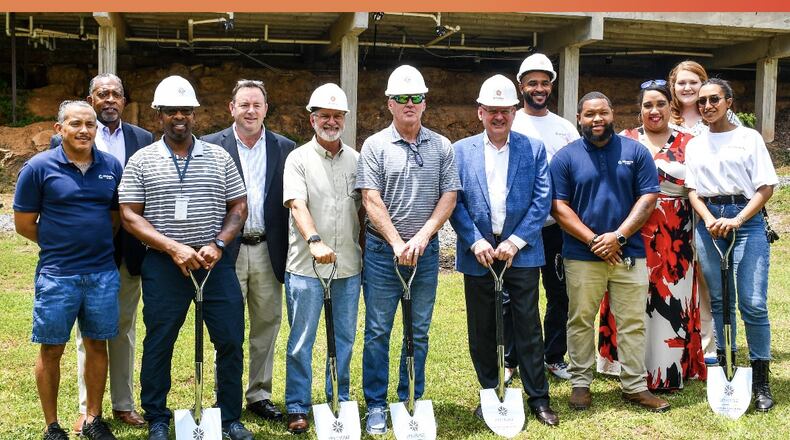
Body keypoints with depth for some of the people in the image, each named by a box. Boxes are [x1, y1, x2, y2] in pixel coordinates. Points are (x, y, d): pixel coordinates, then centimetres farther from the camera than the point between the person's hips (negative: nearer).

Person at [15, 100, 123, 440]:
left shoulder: (111, 166, 3)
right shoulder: (39, 167, -6)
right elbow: (24, 224, -2)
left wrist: (99, 244, 4)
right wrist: (60, 245, 2)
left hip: (103, 274, 3)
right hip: (57, 275, -3)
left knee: (97, 346, 11)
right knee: (51, 349, 5)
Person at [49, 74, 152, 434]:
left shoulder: (143, 140, 3)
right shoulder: (65, 141, -3)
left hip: (129, 251, 2)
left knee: (125, 329, 12)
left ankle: (123, 404, 23)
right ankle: (88, 409, 18)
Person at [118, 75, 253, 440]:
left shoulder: (219, 157, 7)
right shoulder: (142, 161, 2)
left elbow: (238, 207, 8)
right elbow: (130, 216, -3)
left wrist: (217, 245, -8)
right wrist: (174, 248, -14)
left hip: (215, 261, 2)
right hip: (163, 265, -1)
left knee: (230, 341, 3)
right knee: (158, 344, 5)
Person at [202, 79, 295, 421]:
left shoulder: (284, 148, 6)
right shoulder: (211, 146, -1)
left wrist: (292, 252, 2)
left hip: (268, 250, 3)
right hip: (227, 249, -2)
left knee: (267, 324, 10)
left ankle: (259, 395, 22)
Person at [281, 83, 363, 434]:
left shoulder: (356, 160, 11)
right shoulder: (299, 159, -2)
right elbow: (297, 204, -15)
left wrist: (365, 252, 11)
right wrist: (314, 241, -31)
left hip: (349, 267, 4)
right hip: (306, 268, -4)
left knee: (344, 339, 12)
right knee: (301, 341, 2)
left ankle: (339, 402, 25)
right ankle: (297, 408, 12)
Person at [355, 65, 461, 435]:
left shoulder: (441, 147, 6)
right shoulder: (375, 146, -1)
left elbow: (449, 197, 1)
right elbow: (371, 200, -8)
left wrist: (421, 238, -10)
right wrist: (397, 243, -14)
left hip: (426, 249, 2)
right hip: (382, 249, -2)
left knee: (419, 331, 10)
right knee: (378, 330, 2)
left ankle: (412, 400, 22)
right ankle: (376, 405, 13)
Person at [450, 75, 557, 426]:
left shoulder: (534, 149, 4)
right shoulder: (461, 151, 4)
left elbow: (542, 200, -2)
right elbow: (455, 202, 0)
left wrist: (515, 242, -10)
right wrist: (476, 242, -11)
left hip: (521, 253, -1)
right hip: (478, 253, 1)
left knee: (528, 328, 3)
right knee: (482, 331, 8)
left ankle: (538, 398, 14)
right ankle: (489, 395, 22)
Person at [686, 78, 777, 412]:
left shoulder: (749, 137, 3)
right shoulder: (695, 145, 12)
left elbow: (766, 187, -2)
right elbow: (692, 190, 9)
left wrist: (737, 221, -14)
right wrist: (710, 220, -9)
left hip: (746, 219, -3)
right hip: (709, 222, 3)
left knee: (753, 303, -8)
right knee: (719, 300, 7)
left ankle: (760, 380, 1)